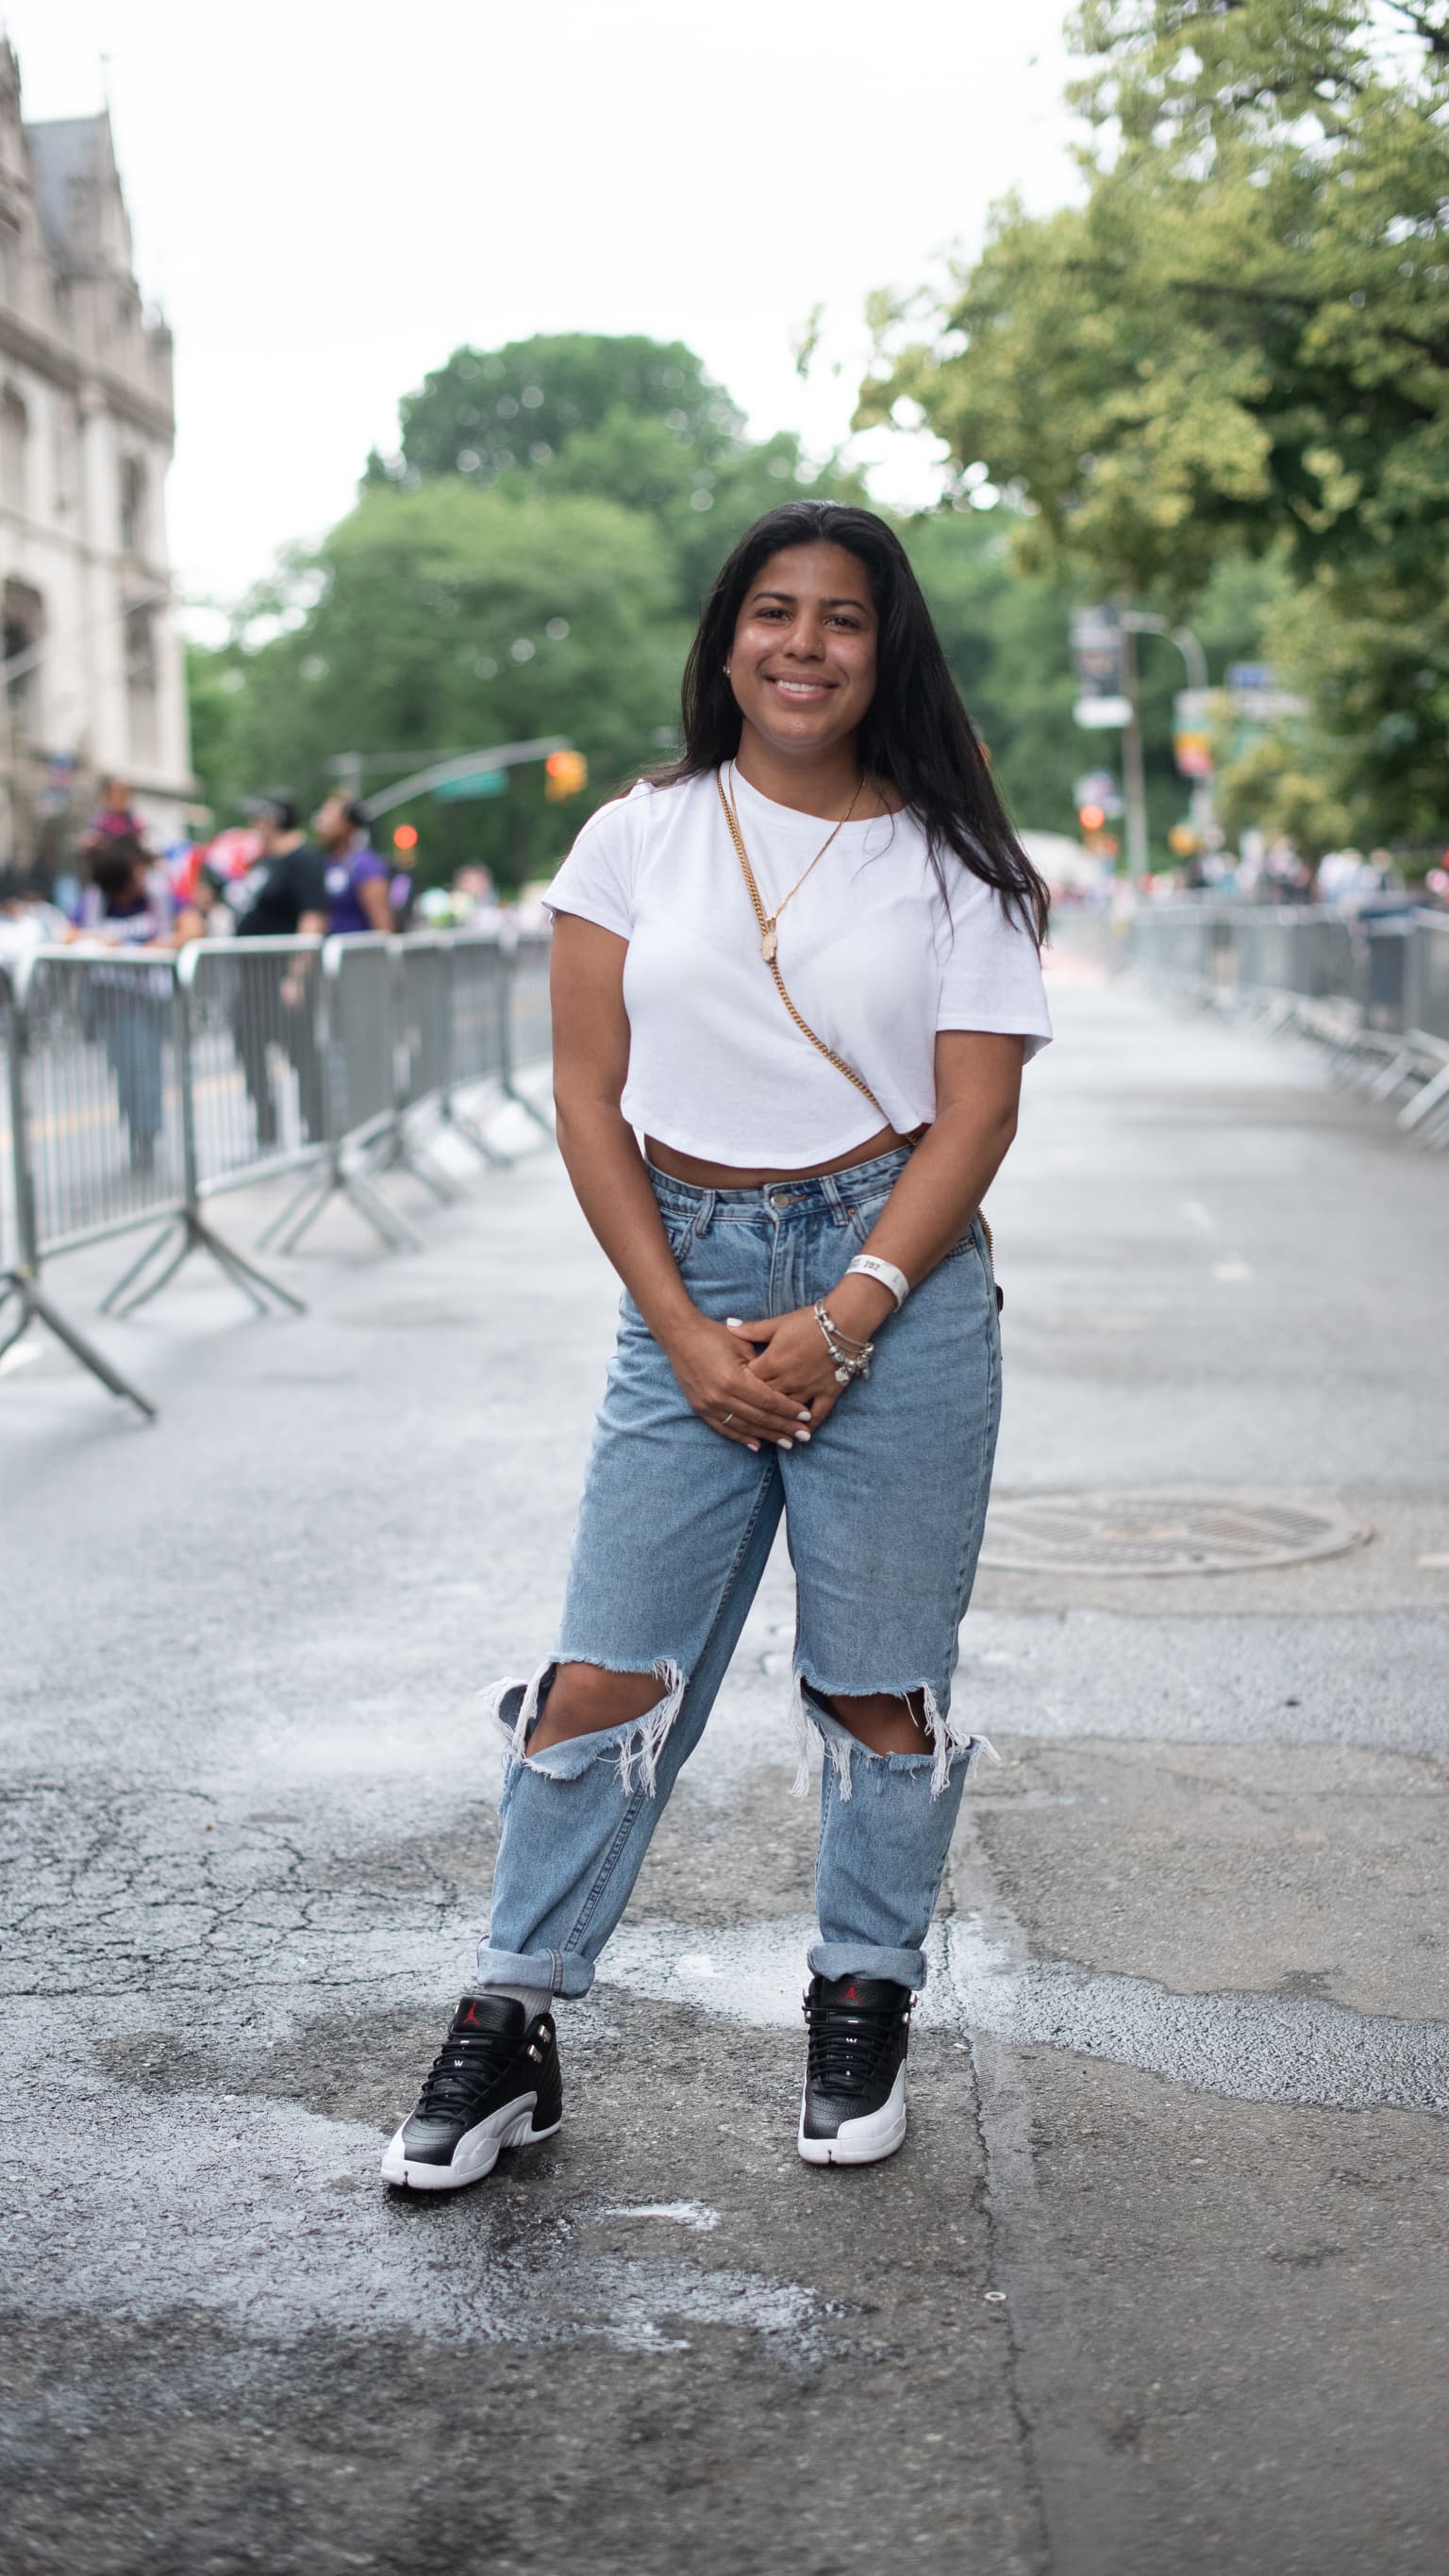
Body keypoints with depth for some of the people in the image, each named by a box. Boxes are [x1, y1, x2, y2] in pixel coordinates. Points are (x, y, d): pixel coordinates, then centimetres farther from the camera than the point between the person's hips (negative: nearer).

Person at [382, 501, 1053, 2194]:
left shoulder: (947, 860, 3)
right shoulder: (641, 837, 6)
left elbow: (976, 1115, -2)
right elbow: (589, 1096, 3)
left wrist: (842, 1322, -13)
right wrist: (689, 1336, -6)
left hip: (896, 1284, -1)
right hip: (687, 1278, 1)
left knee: (878, 1681, 6)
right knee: (604, 1676, 0)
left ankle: (865, 2006, 24)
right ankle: (508, 2027, 11)